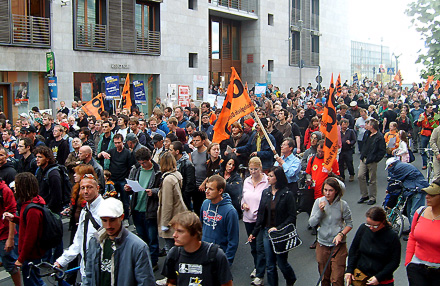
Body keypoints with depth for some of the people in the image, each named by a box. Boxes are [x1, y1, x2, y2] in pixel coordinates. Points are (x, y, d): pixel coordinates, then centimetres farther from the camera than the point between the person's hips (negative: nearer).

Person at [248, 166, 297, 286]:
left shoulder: (287, 194, -11)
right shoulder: (265, 192, 4)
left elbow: (292, 216, -12)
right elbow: (260, 214, 9)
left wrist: (278, 228, -20)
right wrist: (254, 232, 8)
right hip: (266, 232, 5)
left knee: (281, 262, 7)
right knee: (270, 264, 10)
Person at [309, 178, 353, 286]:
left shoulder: (342, 204, -7)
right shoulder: (319, 202, -3)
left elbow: (349, 224, 4)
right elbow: (311, 223, -7)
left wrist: (341, 234, -13)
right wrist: (320, 211, -21)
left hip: (338, 245, -2)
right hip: (322, 245, 2)